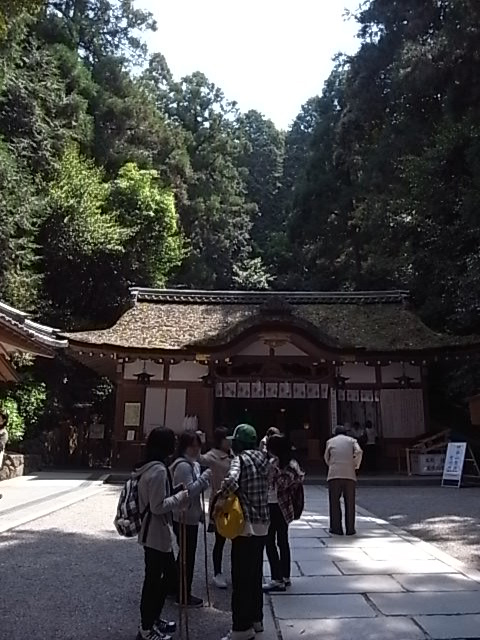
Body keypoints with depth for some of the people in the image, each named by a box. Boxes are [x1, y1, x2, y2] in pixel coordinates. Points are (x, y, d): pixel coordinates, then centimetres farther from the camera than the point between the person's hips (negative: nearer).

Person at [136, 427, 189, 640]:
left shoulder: (150, 468, 8)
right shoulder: (159, 470, -24)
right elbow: (158, 506, -24)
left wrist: (176, 493, 9)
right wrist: (181, 497, -14)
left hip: (156, 532, 10)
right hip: (156, 534, -10)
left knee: (164, 574, 21)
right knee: (154, 579, 5)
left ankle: (153, 619, 36)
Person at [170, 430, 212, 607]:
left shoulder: (194, 464, 12)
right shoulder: (183, 465, -20)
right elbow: (188, 490, -25)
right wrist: (204, 477, -23)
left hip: (191, 516, 10)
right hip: (184, 518, -10)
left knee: (186, 554, 22)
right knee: (188, 556, 2)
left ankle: (173, 586, 37)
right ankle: (184, 596, 15)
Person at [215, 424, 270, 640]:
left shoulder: (241, 459, -14)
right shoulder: (262, 458, 8)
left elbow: (232, 479, -34)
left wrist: (221, 498, -21)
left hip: (246, 526, -8)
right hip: (262, 525, 8)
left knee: (241, 577, 3)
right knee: (255, 574, 20)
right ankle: (256, 619, 31)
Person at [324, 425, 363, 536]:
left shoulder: (330, 441, 14)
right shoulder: (352, 440, 13)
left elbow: (326, 457, 12)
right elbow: (358, 452, -3)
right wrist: (356, 466, 8)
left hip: (334, 474, 0)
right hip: (350, 474, 1)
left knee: (334, 502, 8)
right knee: (350, 503, 9)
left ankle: (336, 528, 8)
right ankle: (350, 529, 10)